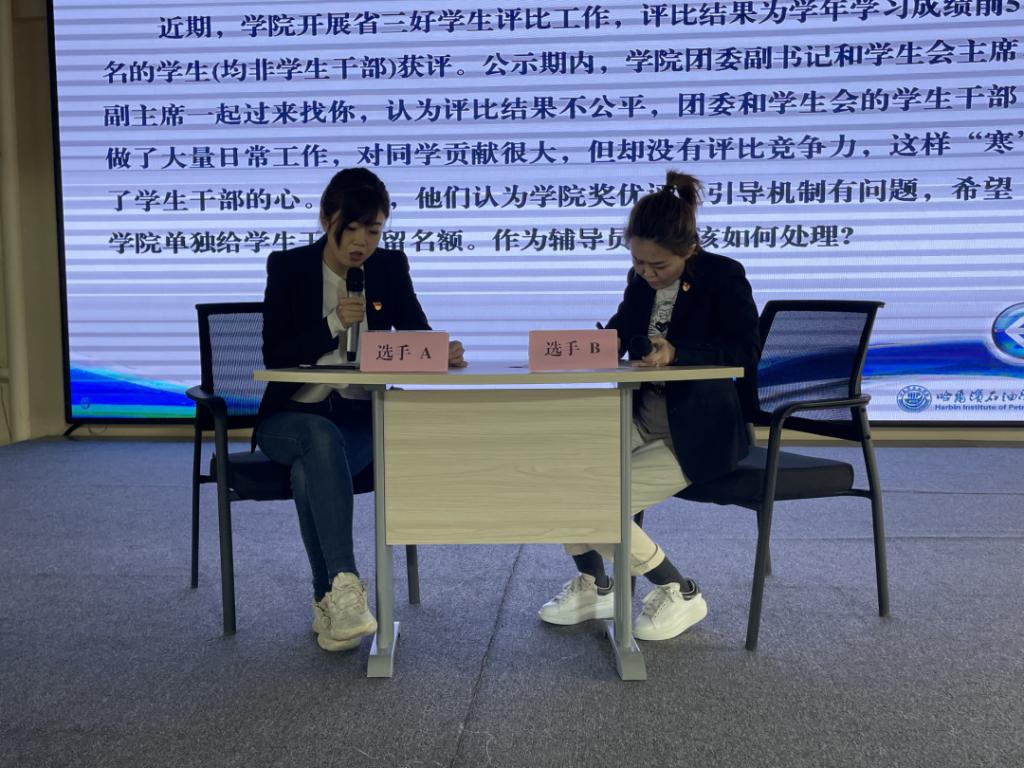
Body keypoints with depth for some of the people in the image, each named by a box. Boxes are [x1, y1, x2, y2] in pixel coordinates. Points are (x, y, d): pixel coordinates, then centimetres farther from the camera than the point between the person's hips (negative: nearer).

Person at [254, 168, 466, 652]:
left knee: (310, 473, -32)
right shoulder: (288, 267, -3)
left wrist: (441, 353, -22)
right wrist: (333, 324, -23)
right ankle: (345, 586, -39)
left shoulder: (390, 267, 4)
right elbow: (275, 356, -9)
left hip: (359, 417, 1)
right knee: (322, 440, -37)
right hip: (292, 417, -1)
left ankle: (327, 603, -21)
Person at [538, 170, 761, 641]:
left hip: (697, 433, -7)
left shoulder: (724, 277, -11)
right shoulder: (640, 279, 5)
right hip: (643, 417, 7)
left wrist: (676, 353, -28)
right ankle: (592, 586, 11)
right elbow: (622, 328, 21)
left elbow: (747, 353, -16)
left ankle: (680, 594, 2)